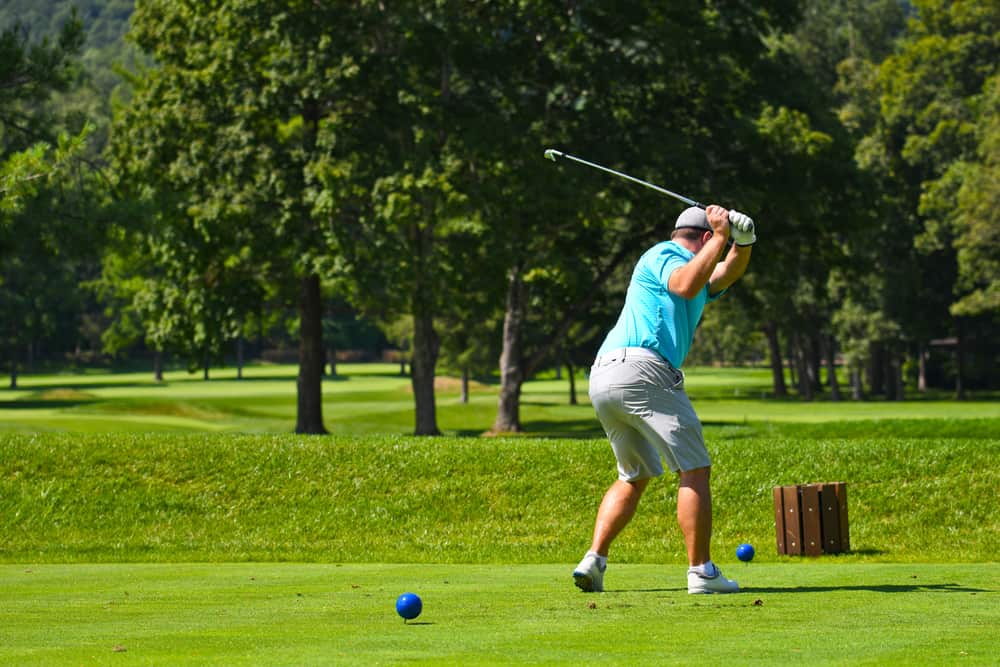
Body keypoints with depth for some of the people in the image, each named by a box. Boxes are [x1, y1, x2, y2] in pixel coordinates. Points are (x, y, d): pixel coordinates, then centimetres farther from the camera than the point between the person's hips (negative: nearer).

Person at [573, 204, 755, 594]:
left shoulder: (679, 263, 31)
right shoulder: (664, 255, 3)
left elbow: (727, 275, 32)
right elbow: (686, 285, -17)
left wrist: (742, 241, 12)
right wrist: (721, 237, -11)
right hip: (641, 368, -10)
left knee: (634, 477, 19)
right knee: (694, 470, -6)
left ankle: (594, 561, 4)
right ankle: (701, 572, -10)